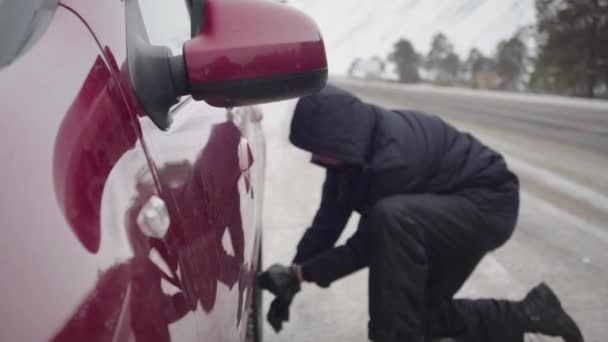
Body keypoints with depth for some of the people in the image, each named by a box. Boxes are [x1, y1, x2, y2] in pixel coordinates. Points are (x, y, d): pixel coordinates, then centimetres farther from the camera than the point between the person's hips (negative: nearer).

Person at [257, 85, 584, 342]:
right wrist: (291, 280, -10)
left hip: (487, 203, -9)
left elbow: (367, 244, -26)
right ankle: (529, 314, 22)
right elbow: (328, 221, -5)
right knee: (417, 312, 13)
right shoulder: (353, 148, -9)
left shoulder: (394, 156, -35)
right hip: (441, 207, 10)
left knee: (390, 218, -37)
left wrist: (301, 272, -23)